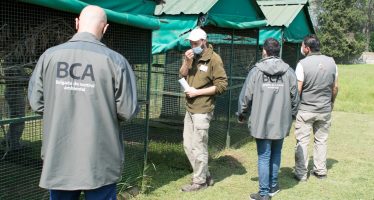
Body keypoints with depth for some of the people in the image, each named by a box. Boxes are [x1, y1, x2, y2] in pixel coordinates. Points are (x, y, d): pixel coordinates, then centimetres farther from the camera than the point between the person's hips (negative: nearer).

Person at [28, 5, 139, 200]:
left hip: (58, 160, 3)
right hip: (99, 162, -2)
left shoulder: (49, 56, -5)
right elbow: (127, 111, -10)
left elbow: (36, 102, 2)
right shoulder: (115, 60, -13)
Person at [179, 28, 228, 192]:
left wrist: (197, 92, -17)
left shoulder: (214, 59, -11)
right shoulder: (192, 56, 12)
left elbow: (222, 85, -14)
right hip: (190, 109, 8)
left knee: (198, 147, 1)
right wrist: (187, 62, -10)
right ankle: (205, 176, 28)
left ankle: (199, 181, 18)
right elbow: (182, 75, 9)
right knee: (188, 145, 15)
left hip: (202, 110, -8)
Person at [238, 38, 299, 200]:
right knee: (276, 154, 18)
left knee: (264, 157, 5)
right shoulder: (288, 71, -2)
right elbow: (295, 97, 4)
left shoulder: (256, 71, -8)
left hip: (261, 123, -2)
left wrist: (241, 114, 11)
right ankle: (273, 186, 30)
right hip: (281, 122, 3)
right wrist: (291, 115, 20)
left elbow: (245, 96, -6)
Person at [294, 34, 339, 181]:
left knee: (302, 141, 4)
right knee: (321, 140, 15)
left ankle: (301, 173, 9)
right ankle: (321, 171, 23)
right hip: (325, 110, 5)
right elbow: (335, 87, 8)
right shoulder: (331, 62, 1)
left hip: (305, 110, -4)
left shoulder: (303, 64, -14)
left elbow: (297, 89, -13)